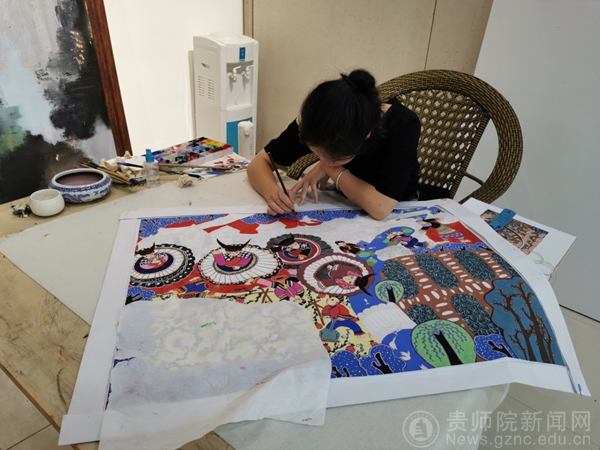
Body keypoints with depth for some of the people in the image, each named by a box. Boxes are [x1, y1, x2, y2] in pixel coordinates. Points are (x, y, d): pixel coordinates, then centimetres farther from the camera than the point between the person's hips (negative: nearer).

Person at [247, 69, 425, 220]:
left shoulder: (402, 126, -30)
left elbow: (380, 207, -35)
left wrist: (330, 169, -27)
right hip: (344, 204, 3)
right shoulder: (320, 122, -21)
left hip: (396, 213, -2)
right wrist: (273, 192, -33)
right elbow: (259, 163, -14)